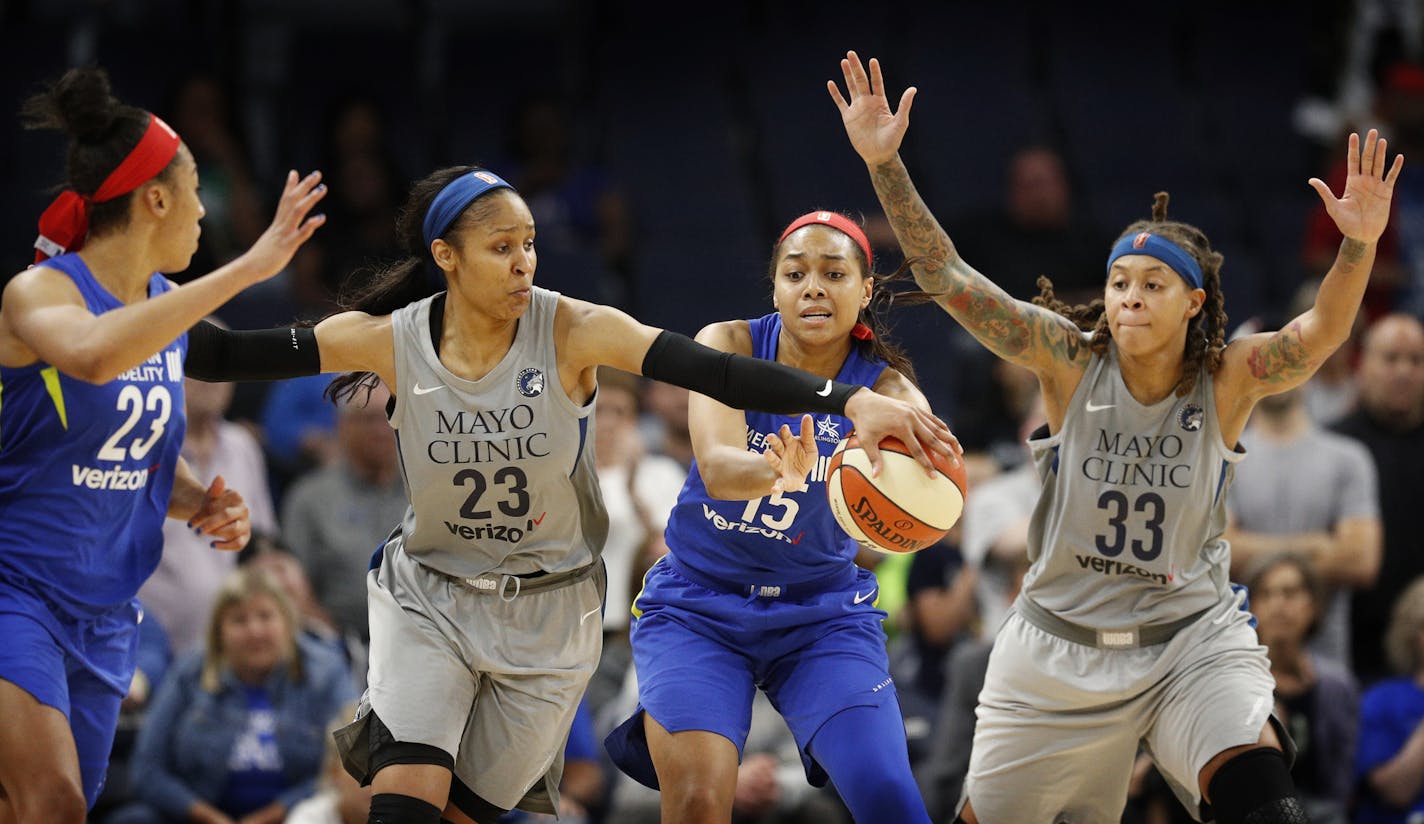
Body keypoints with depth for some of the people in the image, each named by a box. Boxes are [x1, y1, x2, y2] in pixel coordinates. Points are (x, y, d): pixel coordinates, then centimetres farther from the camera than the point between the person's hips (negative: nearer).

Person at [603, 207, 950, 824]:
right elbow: (717, 470, -28)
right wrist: (776, 471, -52)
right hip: (698, 605, -1)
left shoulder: (887, 390, -10)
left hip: (823, 614, 1)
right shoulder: (729, 345, -10)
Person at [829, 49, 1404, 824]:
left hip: (1191, 637, -2)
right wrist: (883, 163, -26)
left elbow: (1319, 332, -26)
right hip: (1061, 642, 2)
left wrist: (1358, 244, -45)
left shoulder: (1226, 379, -10)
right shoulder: (1070, 360, -9)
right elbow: (947, 280, -15)